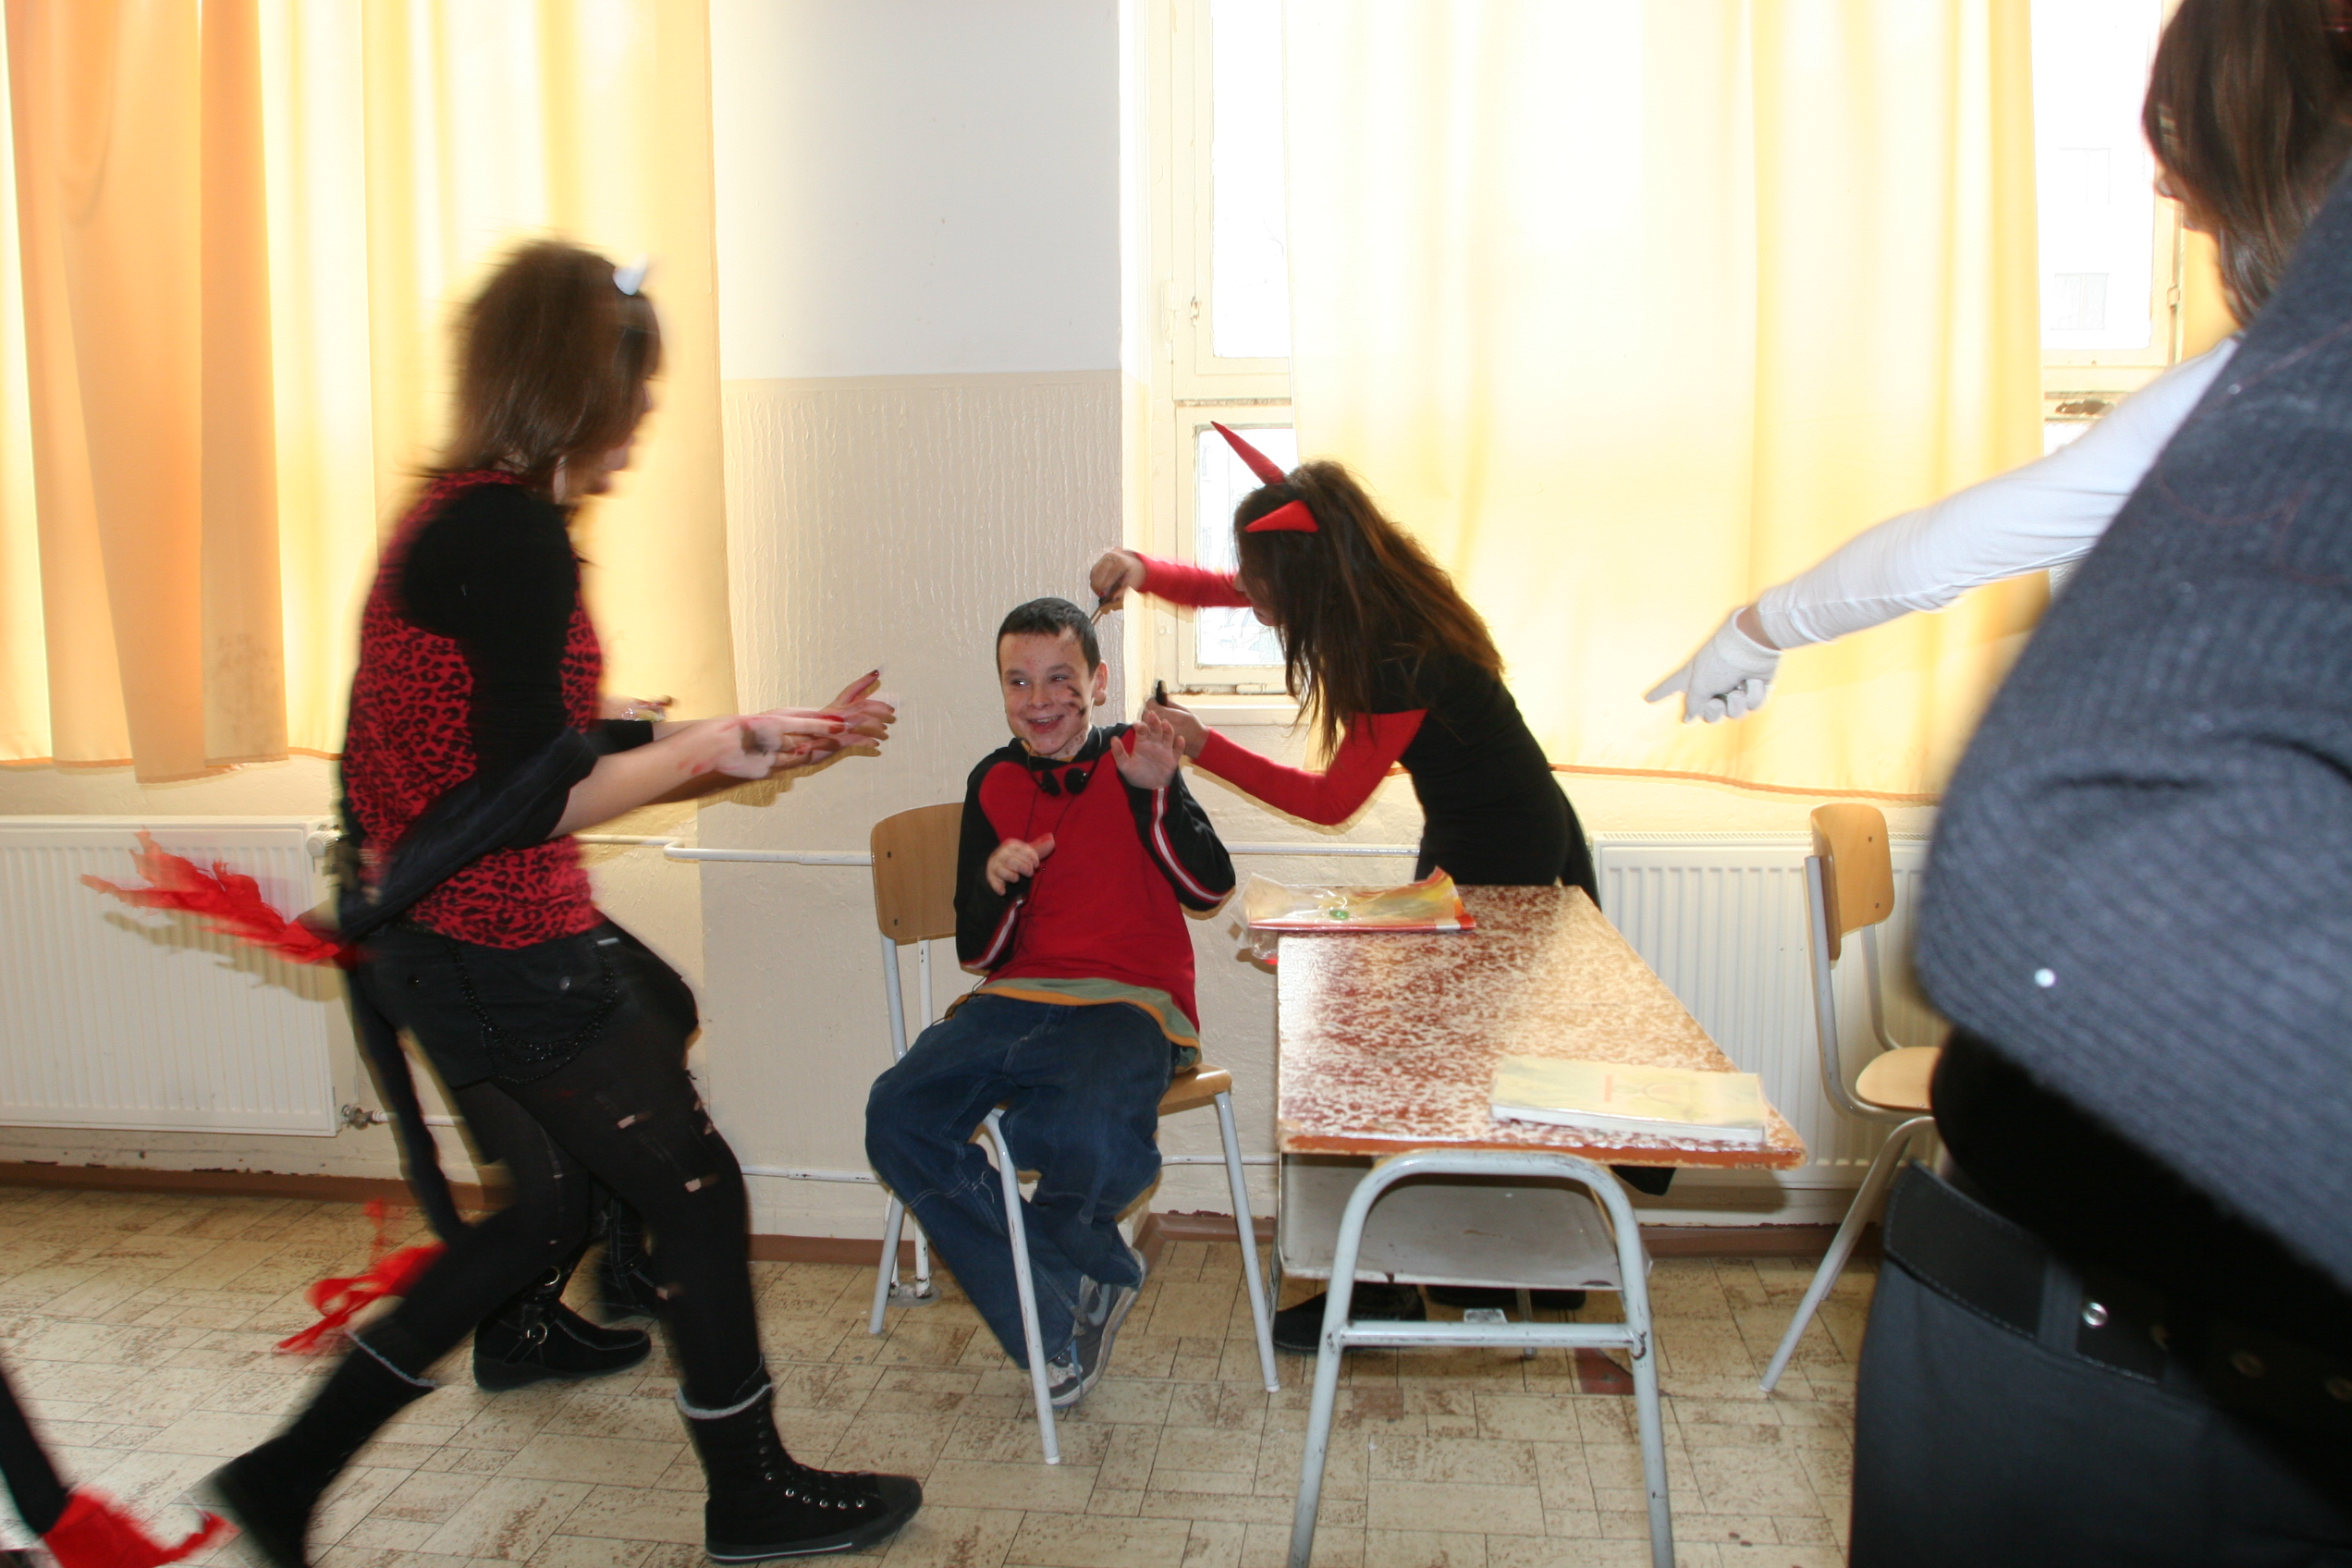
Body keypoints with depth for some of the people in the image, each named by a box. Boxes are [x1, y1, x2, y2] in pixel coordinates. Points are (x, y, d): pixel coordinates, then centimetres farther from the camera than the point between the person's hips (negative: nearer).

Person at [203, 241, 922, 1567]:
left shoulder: (458, 514, 10)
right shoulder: (515, 528, -20)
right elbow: (534, 799, -23)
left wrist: (779, 740, 17)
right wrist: (715, 744, -10)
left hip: (445, 945, 10)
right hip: (511, 954, -10)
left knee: (552, 1210, 23)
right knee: (700, 1192, 7)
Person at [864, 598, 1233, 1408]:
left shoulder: (1131, 755, 3)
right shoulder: (994, 782, 12)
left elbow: (1209, 888, -8)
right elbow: (979, 953, 11)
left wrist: (1156, 791, -22)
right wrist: (996, 883, -10)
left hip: (1130, 1004, -4)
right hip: (1018, 1000, 5)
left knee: (1077, 1136, -35)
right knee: (897, 1120, -19)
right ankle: (1063, 1313, -5)